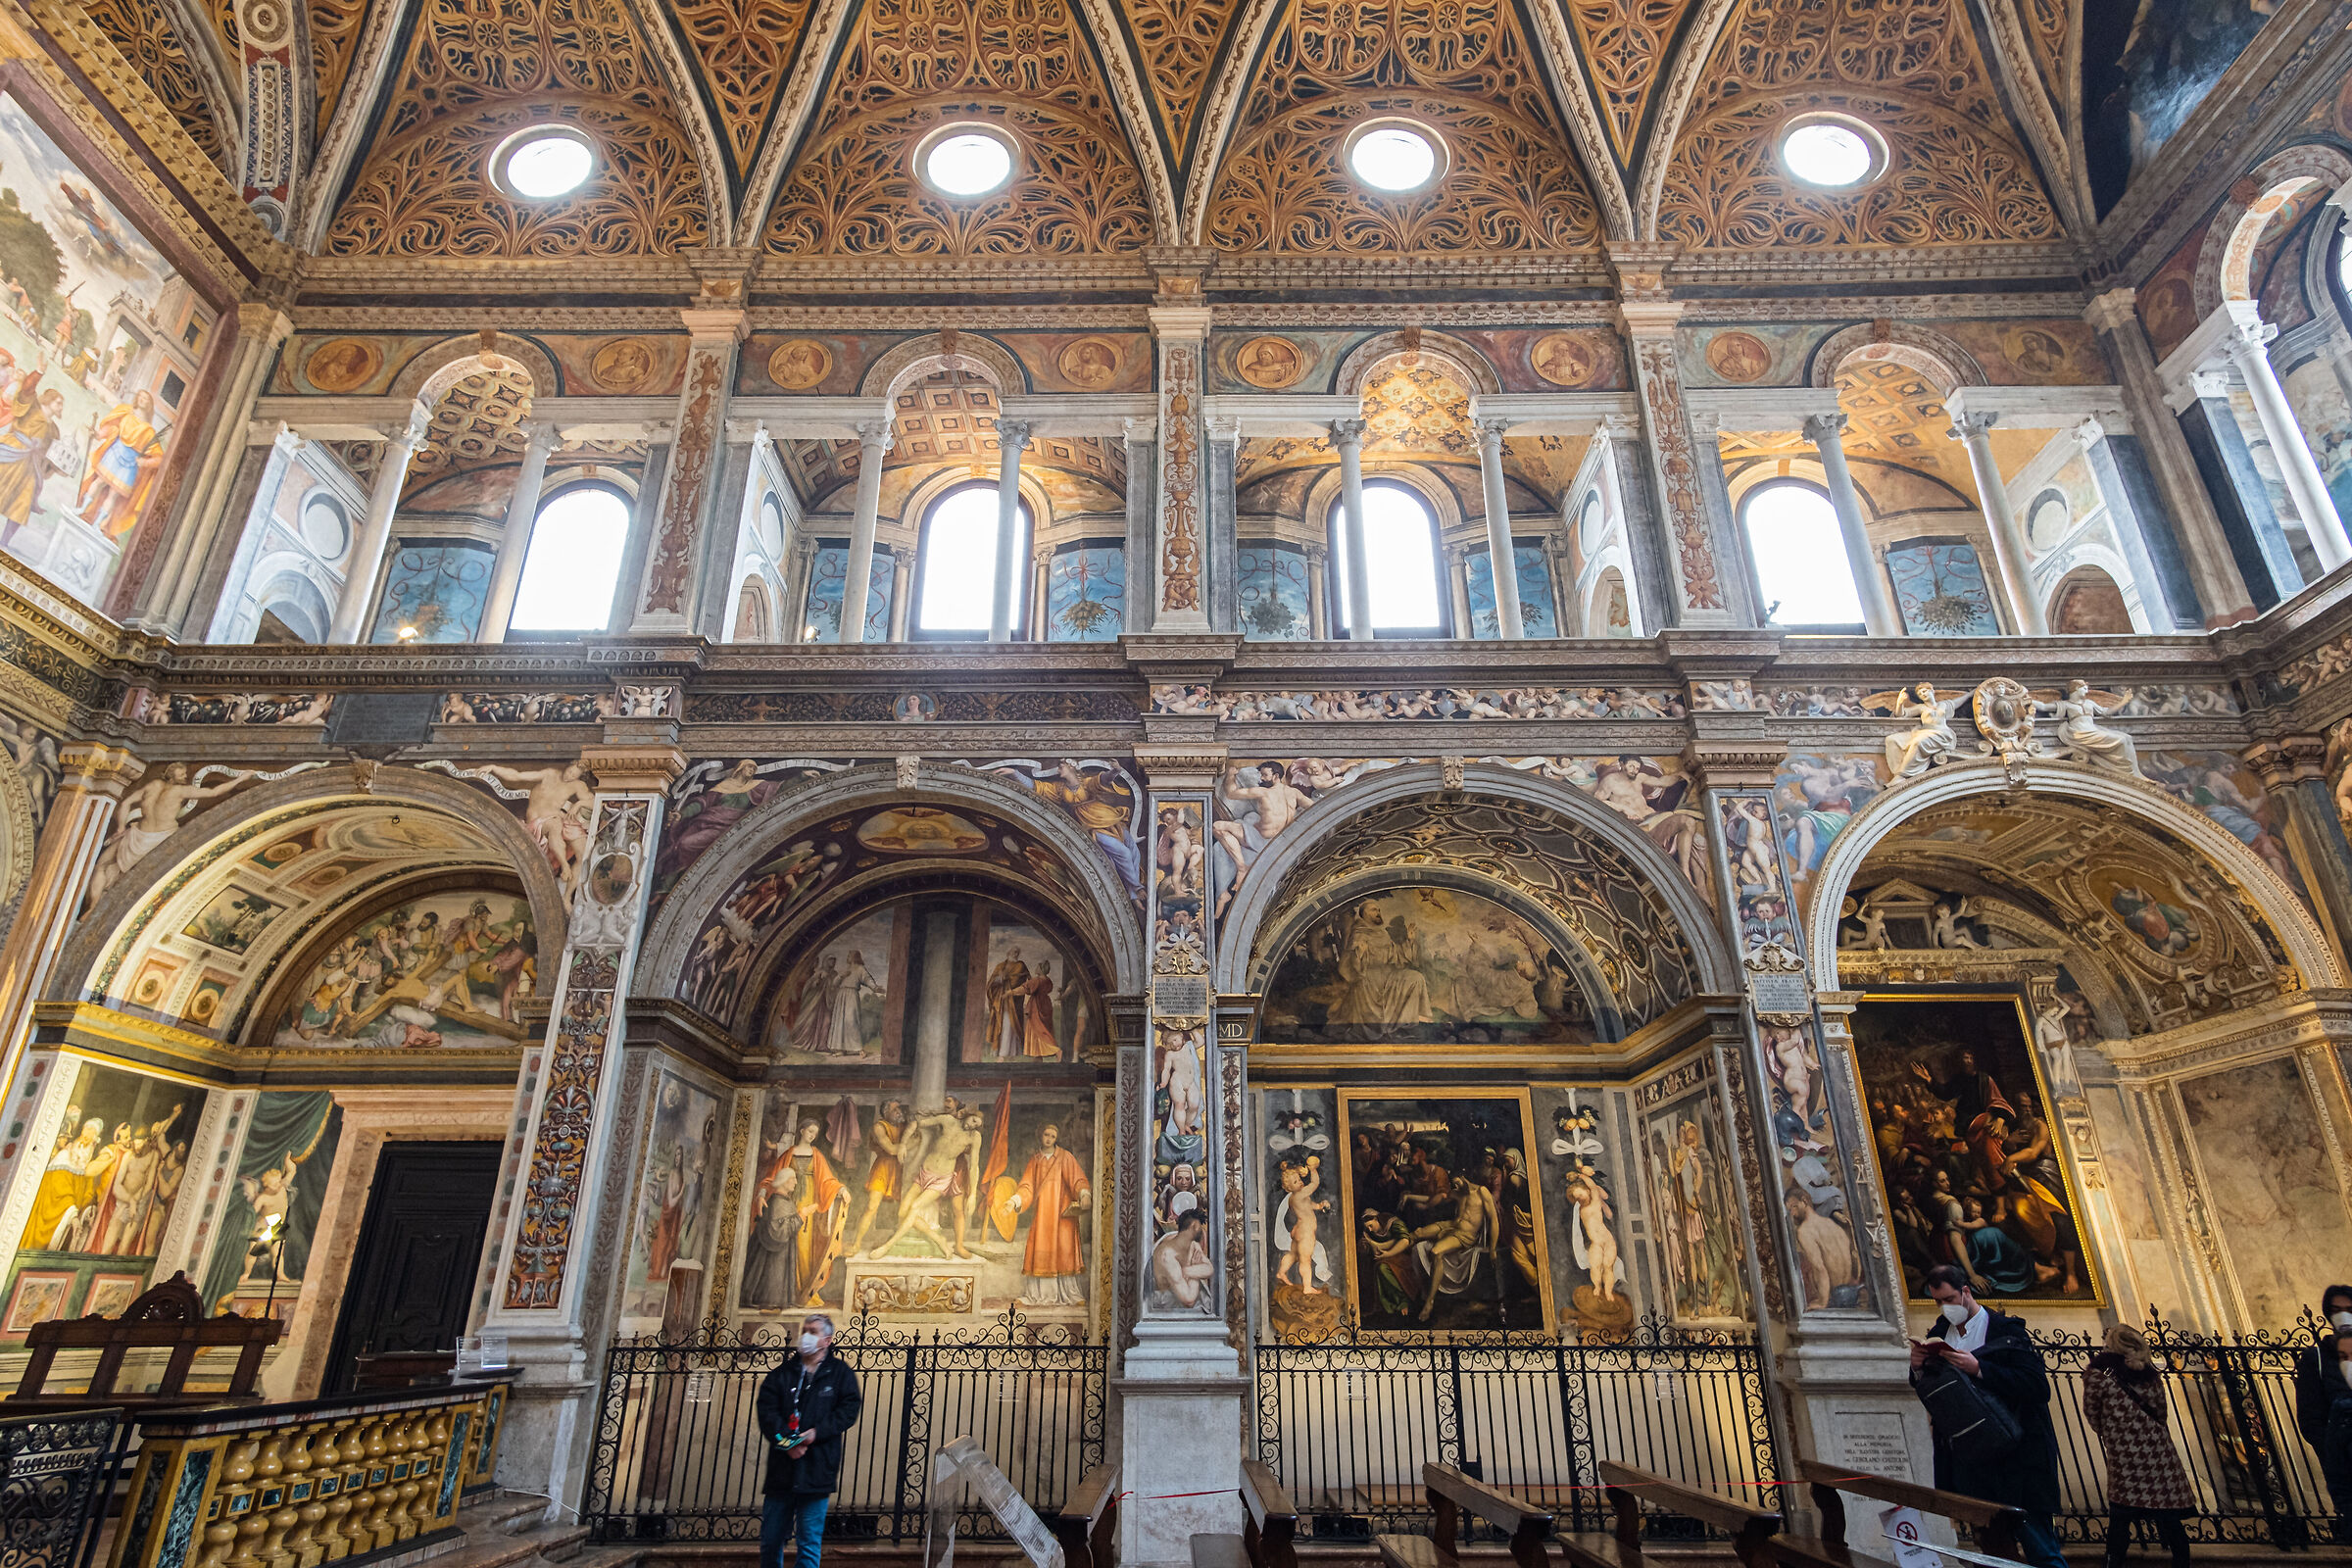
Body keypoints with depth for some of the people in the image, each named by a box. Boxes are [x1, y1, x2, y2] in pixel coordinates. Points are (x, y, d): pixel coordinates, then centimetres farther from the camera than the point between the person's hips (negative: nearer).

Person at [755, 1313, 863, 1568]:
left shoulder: (841, 1373, 6)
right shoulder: (783, 1373, 12)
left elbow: (849, 1410, -3)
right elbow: (767, 1410, 0)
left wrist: (818, 1432, -16)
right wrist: (786, 1441, -15)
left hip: (817, 1469, -2)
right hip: (781, 1468, 3)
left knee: (810, 1542, 1)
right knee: (770, 1539, 8)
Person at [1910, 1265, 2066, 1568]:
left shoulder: (2006, 1330, -8)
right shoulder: (1940, 1334, 8)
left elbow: (2039, 1388, -19)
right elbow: (1927, 1393, 11)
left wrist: (1979, 1368, -27)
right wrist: (1918, 1367, -10)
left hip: (2017, 1458, -5)